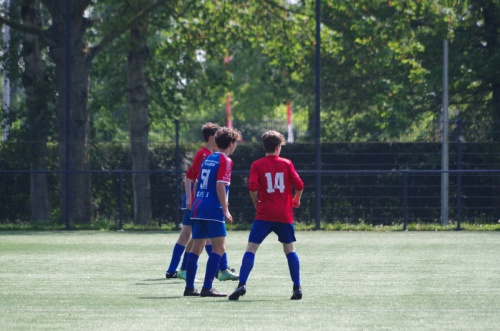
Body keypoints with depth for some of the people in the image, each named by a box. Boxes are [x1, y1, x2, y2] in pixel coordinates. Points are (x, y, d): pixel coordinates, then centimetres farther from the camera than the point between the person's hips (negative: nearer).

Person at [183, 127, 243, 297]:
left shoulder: (207, 159, 17)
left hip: (198, 207, 8)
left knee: (196, 248, 10)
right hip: (213, 210, -8)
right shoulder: (225, 161, -7)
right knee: (219, 247, -6)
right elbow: (220, 186, -15)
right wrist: (225, 210, -13)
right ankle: (207, 287, -14)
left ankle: (189, 287, 10)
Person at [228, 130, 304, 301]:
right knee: (289, 249, 14)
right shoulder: (286, 163, 4)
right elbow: (299, 184, -2)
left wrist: (256, 203, 6)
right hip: (285, 214, 2)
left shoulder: (257, 165, 1)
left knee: (251, 248, -2)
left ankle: (242, 285, -16)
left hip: (264, 214, -2)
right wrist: (296, 199, 16)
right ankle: (297, 287, 10)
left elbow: (252, 187, -11)